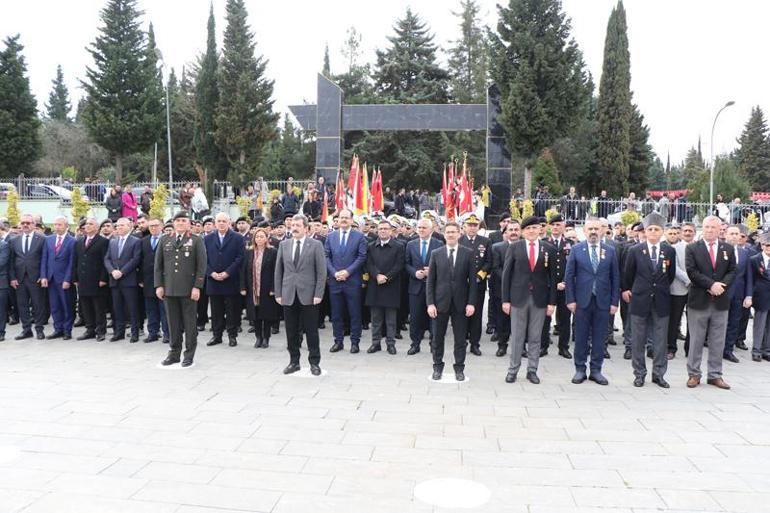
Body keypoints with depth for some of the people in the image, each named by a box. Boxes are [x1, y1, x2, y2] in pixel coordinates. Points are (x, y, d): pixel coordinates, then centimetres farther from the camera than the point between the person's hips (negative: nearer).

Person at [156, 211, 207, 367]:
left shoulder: (196, 241, 1)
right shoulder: (164, 240, 12)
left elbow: (201, 266, -4)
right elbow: (158, 264, 11)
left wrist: (197, 287, -11)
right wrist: (159, 285, 2)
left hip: (188, 289, -3)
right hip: (169, 288, 3)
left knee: (189, 322, 3)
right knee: (173, 322, 8)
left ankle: (189, 354, 12)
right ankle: (174, 353, 17)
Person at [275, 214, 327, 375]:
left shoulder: (316, 245, -1)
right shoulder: (284, 245, 9)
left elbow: (321, 272, -4)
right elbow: (278, 271, 10)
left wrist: (318, 294, -10)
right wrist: (278, 293, 4)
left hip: (308, 295, -3)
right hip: (288, 295, 3)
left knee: (311, 330, 3)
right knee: (291, 331, 9)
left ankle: (314, 363, 15)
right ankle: (294, 361, 21)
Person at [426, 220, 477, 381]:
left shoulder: (468, 253, 0)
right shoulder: (436, 253, 3)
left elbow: (472, 280, -1)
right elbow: (430, 281, 2)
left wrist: (471, 303, -8)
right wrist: (430, 303, -6)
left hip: (460, 303, -1)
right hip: (440, 302, 1)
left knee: (460, 338, 6)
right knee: (438, 337, 8)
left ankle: (459, 368, 19)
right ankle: (438, 367, 22)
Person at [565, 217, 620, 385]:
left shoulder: (610, 251, 5)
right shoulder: (576, 249, 1)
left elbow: (615, 278, 5)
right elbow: (569, 276, 0)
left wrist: (614, 301, 1)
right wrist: (570, 299, -5)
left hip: (602, 301, 1)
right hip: (582, 300, -1)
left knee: (599, 337, 7)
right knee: (581, 337, 6)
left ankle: (596, 370, 17)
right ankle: (580, 369, 16)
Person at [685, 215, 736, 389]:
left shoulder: (728, 249, 8)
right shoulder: (692, 248, 0)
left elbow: (732, 272, 4)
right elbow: (691, 272, -9)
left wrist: (721, 286, -13)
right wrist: (711, 285, -18)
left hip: (721, 301, 3)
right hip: (698, 301, -3)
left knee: (718, 342, 8)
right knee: (696, 340, 4)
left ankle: (715, 375, 18)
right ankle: (694, 374, 13)